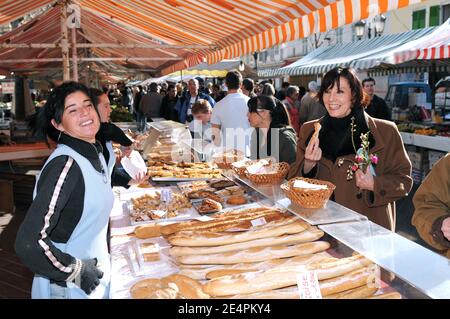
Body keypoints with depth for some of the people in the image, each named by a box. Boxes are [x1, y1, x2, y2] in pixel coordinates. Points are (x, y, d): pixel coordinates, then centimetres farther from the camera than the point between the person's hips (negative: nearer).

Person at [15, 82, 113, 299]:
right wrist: (76, 270, -20)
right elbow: (28, 244, -30)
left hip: (96, 277, 7)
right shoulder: (65, 164, -24)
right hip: (69, 288, -7)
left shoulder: (95, 154, 0)